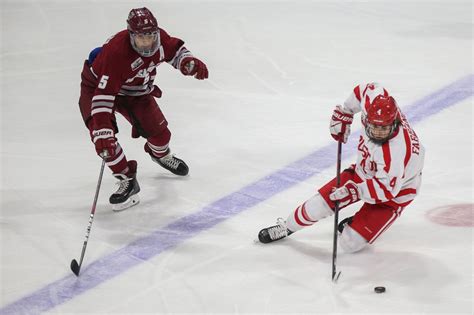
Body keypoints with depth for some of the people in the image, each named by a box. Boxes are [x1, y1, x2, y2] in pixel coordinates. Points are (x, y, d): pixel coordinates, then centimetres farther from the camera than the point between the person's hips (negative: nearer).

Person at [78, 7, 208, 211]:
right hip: (97, 86, -5)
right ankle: (127, 181, -10)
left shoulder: (159, 39, -21)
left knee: (157, 129, 6)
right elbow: (103, 95, -42)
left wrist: (189, 63, -18)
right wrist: (102, 130, -47)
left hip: (135, 90, 5)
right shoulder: (116, 52, -41)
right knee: (102, 135, -24)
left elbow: (175, 51, 3)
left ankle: (161, 155, 44)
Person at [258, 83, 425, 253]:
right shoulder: (373, 103, -26)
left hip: (394, 190, -6)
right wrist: (344, 113, 0)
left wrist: (355, 190, -36)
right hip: (365, 172, 6)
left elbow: (387, 189, -31)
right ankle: (287, 227, 29)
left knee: (350, 243, -12)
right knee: (317, 205, 1)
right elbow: (368, 89, -2)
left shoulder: (397, 151, -41)